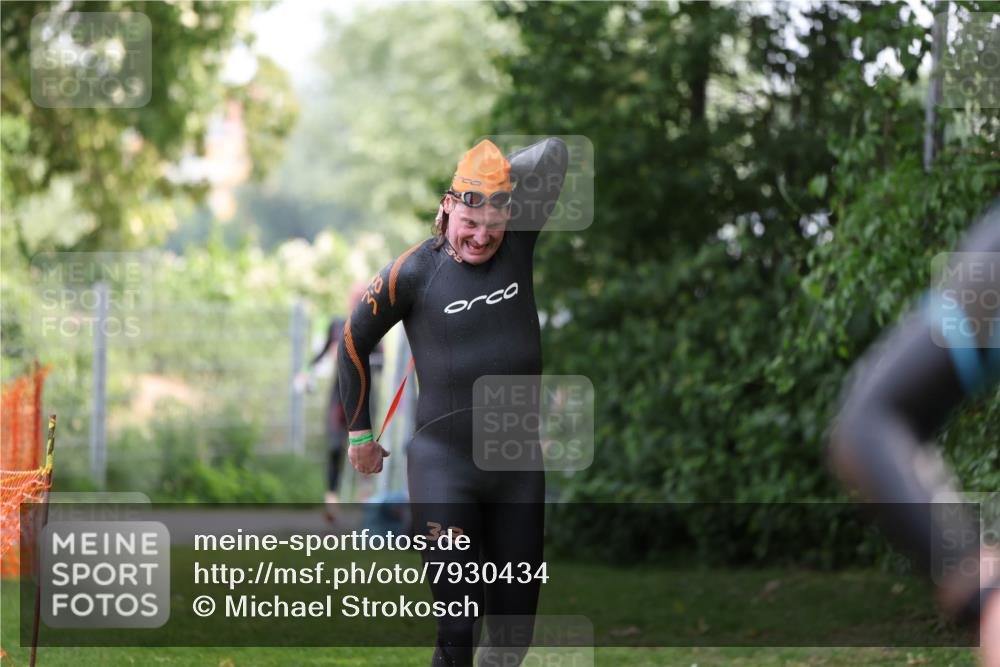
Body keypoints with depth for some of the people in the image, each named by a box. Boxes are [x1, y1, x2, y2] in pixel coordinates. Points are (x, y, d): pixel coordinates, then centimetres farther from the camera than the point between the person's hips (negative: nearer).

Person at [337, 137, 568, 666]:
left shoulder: (517, 245, 1)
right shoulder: (415, 271, -6)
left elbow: (554, 153, 0)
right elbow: (354, 342, 8)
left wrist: (495, 171, 6)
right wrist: (360, 432, 13)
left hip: (518, 464, 4)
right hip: (444, 468, -4)